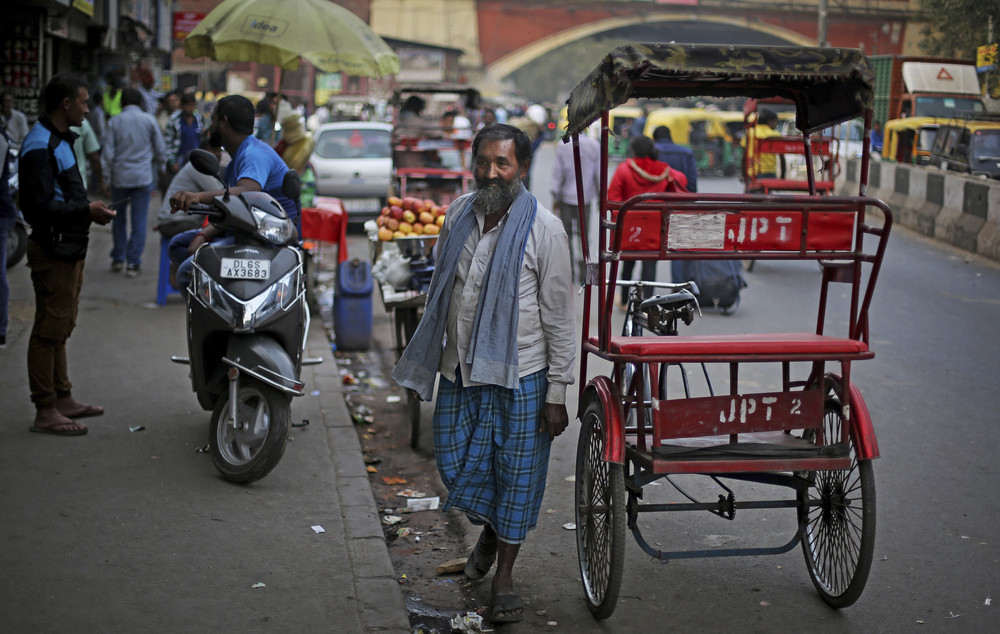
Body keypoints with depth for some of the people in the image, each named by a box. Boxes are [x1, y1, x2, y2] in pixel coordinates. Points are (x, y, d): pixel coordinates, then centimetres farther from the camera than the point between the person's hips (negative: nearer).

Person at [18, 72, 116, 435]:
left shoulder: (59, 140, 17)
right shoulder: (40, 146, -17)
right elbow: (39, 206, -23)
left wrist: (89, 208, 12)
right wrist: (86, 211, -23)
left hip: (69, 249, 11)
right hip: (53, 251, -11)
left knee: (60, 329, 17)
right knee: (49, 330, -5)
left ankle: (63, 399, 27)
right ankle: (45, 412, 0)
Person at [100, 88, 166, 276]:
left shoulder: (114, 122, 0)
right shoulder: (149, 120, 0)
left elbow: (108, 153, -1)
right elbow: (160, 150, 4)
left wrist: (106, 180, 3)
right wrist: (156, 170, 21)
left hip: (120, 178, 1)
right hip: (143, 177, -1)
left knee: (119, 218, 16)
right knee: (139, 222, 1)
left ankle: (118, 259, 20)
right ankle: (133, 263, -1)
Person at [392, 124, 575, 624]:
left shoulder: (543, 230, -12)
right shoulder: (458, 214, 3)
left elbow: (559, 317, -9)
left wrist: (556, 393, -11)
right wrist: (424, 365, 14)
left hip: (519, 378, -4)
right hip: (459, 374, 5)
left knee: (516, 475, 5)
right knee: (454, 461, 11)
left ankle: (504, 577, 22)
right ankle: (489, 528, 41)